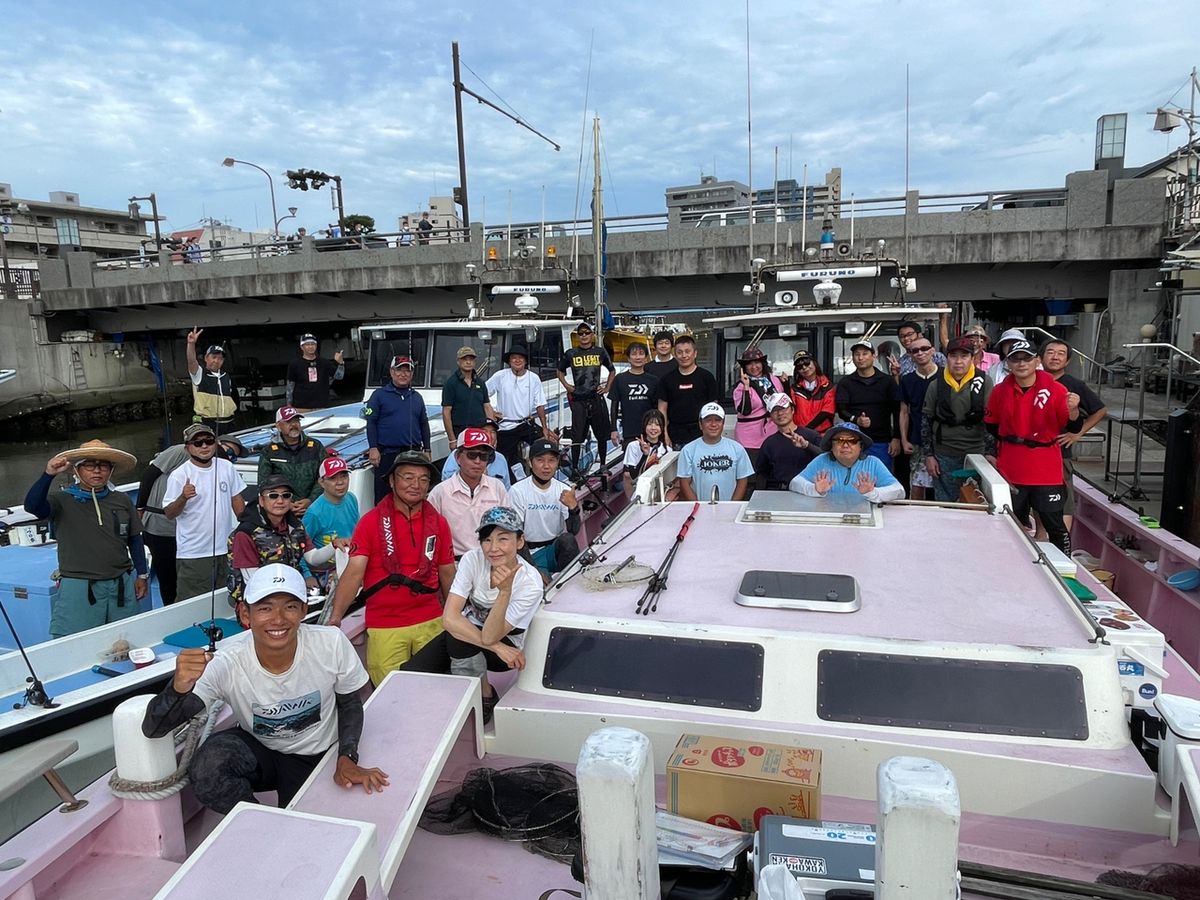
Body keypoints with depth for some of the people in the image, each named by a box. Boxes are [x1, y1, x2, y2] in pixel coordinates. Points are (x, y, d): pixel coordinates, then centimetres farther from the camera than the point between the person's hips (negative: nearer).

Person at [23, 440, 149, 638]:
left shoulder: (122, 500, 7)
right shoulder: (63, 500, -2)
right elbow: (32, 506, -21)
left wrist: (142, 575, 14)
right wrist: (49, 475, -33)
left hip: (122, 586, 3)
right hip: (78, 588, -3)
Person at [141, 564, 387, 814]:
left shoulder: (332, 644, -25)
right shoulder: (225, 663, -26)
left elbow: (350, 704, -6)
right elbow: (153, 729, -29)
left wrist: (347, 758, -21)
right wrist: (179, 688, -50)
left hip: (316, 758, 1)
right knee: (206, 769, -29)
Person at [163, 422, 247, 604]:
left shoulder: (226, 467, 4)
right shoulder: (179, 476, -10)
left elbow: (237, 500, 14)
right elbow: (169, 513, -8)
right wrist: (183, 498, -27)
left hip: (227, 550, 5)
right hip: (193, 555, -4)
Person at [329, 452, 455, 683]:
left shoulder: (438, 523, 6)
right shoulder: (371, 521, -3)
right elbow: (354, 572, -10)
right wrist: (335, 618, -19)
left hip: (431, 623, 3)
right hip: (384, 628, -2)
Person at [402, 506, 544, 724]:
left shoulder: (530, 582, -26)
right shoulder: (473, 559, -20)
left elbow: (490, 636, -32)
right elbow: (449, 618, -26)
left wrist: (505, 591, -45)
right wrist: (497, 647, -30)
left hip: (505, 643, -2)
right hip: (465, 634, 3)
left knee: (458, 637, -34)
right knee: (411, 675, -21)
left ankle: (486, 698, -8)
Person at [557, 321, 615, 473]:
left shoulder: (600, 352, 6)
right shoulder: (571, 354, 4)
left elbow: (612, 370, 18)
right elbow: (560, 371, 20)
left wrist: (607, 387, 8)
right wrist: (566, 386, 6)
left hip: (596, 398, 1)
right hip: (578, 400, -1)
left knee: (602, 434, 8)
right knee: (577, 436, -1)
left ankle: (603, 465, 22)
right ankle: (574, 468, 7)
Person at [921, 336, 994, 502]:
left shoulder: (984, 382, -2)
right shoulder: (937, 385, 2)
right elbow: (926, 421, 7)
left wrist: (990, 453, -5)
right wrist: (928, 455, 4)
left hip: (976, 454, -1)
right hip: (944, 456, 1)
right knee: (945, 506, 8)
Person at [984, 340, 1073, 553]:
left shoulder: (1055, 389, -6)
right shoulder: (1000, 391, 2)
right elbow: (990, 425, 14)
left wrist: (1073, 410, -25)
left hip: (1047, 471, -3)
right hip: (1010, 471, 3)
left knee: (1055, 525, 1)